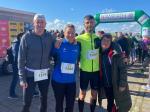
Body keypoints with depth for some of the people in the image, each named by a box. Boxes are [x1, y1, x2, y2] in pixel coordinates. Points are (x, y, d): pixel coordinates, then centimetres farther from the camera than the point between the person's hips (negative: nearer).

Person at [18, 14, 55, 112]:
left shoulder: (50, 36, -1)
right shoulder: (27, 37, -8)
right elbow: (21, 58, -8)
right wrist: (22, 78, -11)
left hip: (45, 74, 3)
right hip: (30, 74, -2)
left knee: (44, 99, 18)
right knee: (27, 103, 4)